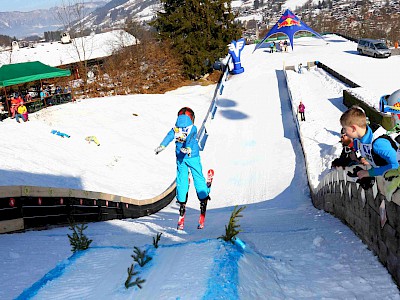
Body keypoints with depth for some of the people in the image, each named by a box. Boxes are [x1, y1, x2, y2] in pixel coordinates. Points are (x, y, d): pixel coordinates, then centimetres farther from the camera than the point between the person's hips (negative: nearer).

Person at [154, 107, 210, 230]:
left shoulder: (175, 129, 3)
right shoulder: (193, 128, -5)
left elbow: (169, 136, -12)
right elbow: (190, 138, -22)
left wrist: (162, 146, -24)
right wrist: (188, 148, -37)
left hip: (180, 158, 3)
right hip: (193, 157, -3)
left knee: (181, 181, 7)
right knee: (198, 177, 11)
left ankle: (182, 204, 3)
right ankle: (203, 198, 19)